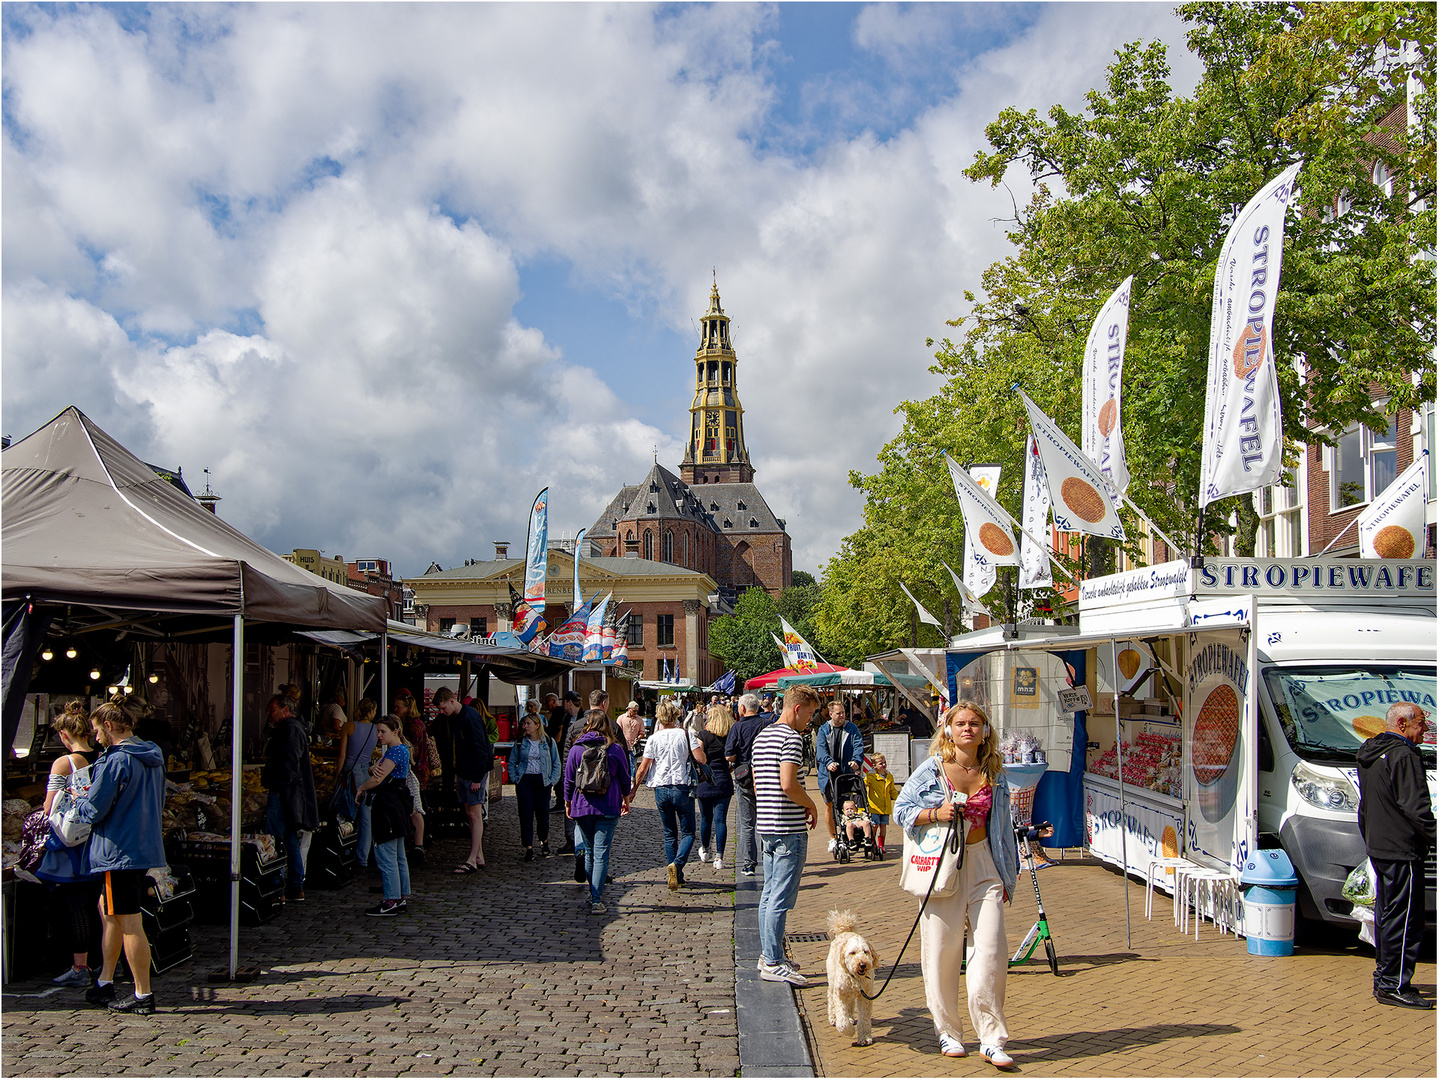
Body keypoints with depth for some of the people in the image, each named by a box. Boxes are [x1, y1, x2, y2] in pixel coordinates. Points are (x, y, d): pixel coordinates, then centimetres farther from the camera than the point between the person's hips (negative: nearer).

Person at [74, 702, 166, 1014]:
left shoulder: (115, 761, -17)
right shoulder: (154, 759, 11)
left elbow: (93, 812, -16)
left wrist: (80, 800, 7)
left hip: (119, 851, -9)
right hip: (147, 848, 9)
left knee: (129, 923, -3)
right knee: (108, 909, 23)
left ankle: (144, 996, 3)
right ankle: (105, 983, 29)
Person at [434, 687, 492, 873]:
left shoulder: (470, 718, -18)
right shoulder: (455, 718, 12)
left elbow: (480, 749, -20)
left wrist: (477, 778, -20)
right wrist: (457, 773, 17)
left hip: (474, 773, -9)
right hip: (463, 772, 9)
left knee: (475, 815, -7)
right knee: (469, 814, 10)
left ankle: (472, 860, -7)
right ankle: (479, 857, 14)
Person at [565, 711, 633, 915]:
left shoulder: (576, 749, 0)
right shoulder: (615, 749, -2)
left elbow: (569, 780, 5)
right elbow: (624, 778, 6)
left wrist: (568, 803, 19)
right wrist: (626, 800, 23)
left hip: (581, 808, 2)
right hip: (608, 808, -1)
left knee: (589, 851, 17)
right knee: (601, 853, -3)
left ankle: (593, 893, 26)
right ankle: (596, 900, -9)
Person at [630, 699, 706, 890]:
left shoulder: (653, 739, 1)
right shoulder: (685, 734, -1)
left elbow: (642, 770, 0)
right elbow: (701, 759, -8)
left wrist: (633, 791, 10)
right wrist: (700, 746, 13)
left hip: (661, 789, 2)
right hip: (682, 787, -2)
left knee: (670, 834, 14)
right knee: (688, 833, 6)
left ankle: (676, 877, 12)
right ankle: (677, 864, -20)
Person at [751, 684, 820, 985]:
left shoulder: (761, 736, 16)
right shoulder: (791, 737, -13)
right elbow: (788, 784, -23)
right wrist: (810, 805, -7)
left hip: (765, 824, 9)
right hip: (789, 828, -9)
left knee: (769, 893, 15)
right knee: (781, 897, -6)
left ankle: (767, 955, 22)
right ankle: (773, 963, -4)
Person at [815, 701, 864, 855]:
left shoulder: (851, 728, 7)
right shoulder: (823, 730, 6)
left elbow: (858, 745, -5)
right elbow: (821, 748, -7)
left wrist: (856, 761, -26)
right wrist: (828, 762, -27)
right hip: (828, 774, 1)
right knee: (829, 806, 6)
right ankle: (832, 839, 18)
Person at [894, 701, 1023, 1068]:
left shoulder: (994, 774, 8)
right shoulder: (933, 769, -2)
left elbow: (1003, 828, 16)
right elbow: (901, 809, 0)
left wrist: (1007, 876, 16)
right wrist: (936, 814, -16)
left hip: (983, 866, 2)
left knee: (991, 951, -5)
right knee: (942, 952, 3)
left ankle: (992, 1039, 4)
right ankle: (948, 1032, 20)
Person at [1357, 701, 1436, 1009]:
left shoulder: (1369, 755, 15)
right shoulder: (1404, 756, -16)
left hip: (1378, 848, 10)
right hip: (1401, 850, -10)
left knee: (1387, 913, 16)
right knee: (1405, 918, -6)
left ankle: (1384, 978, 23)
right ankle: (1393, 986, -5)